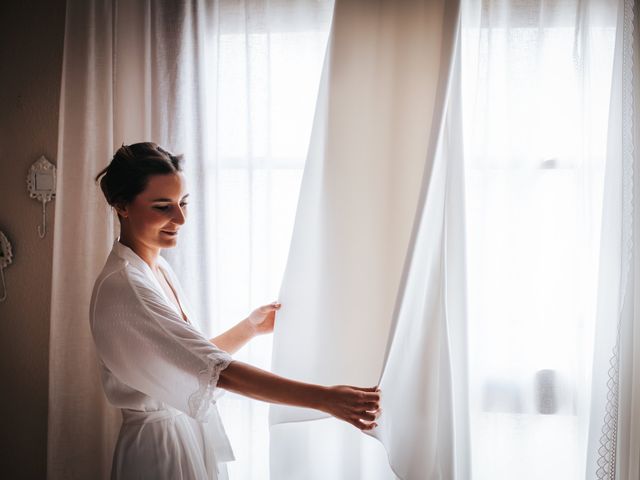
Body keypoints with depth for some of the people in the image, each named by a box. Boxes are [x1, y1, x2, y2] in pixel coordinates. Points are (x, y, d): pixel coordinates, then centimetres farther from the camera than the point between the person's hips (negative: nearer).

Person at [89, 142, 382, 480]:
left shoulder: (159, 268, 6)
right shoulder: (121, 287, -23)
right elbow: (216, 369, -30)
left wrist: (251, 327, 3)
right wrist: (324, 398, -34)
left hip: (196, 433, 8)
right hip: (161, 445, -8)